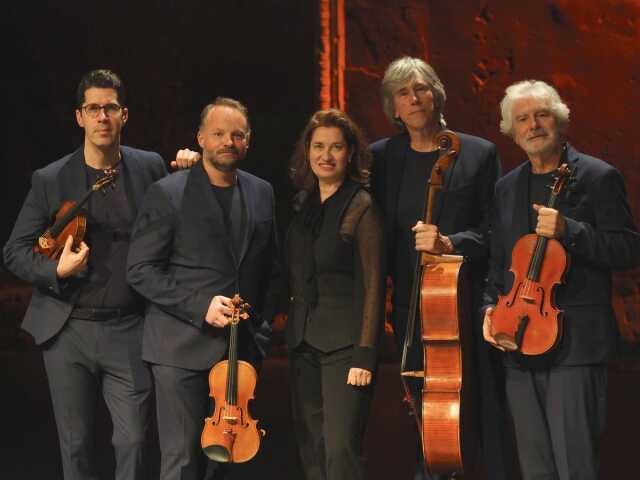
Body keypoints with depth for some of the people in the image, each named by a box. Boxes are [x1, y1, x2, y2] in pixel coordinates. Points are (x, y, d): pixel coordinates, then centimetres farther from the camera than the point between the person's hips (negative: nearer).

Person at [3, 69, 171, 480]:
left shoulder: (150, 168, 2)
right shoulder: (50, 180, 0)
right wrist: (56, 270, -16)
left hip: (128, 330, 0)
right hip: (68, 330, 0)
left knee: (133, 442, -3)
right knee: (76, 446, 9)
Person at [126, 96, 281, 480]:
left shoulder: (262, 193, 11)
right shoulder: (168, 194, -5)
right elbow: (140, 270, -7)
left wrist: (262, 326, 8)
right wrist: (200, 306, -16)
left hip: (241, 347, 5)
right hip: (183, 348, -5)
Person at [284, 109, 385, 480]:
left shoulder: (362, 208, -8)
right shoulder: (301, 204, 12)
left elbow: (373, 286, -11)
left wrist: (365, 356, -15)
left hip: (343, 344, -7)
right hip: (303, 343, 7)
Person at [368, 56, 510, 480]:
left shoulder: (479, 154, 2)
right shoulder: (381, 158, 10)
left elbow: (495, 231, -3)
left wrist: (451, 244, -20)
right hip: (411, 306, 3)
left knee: (487, 412, -4)